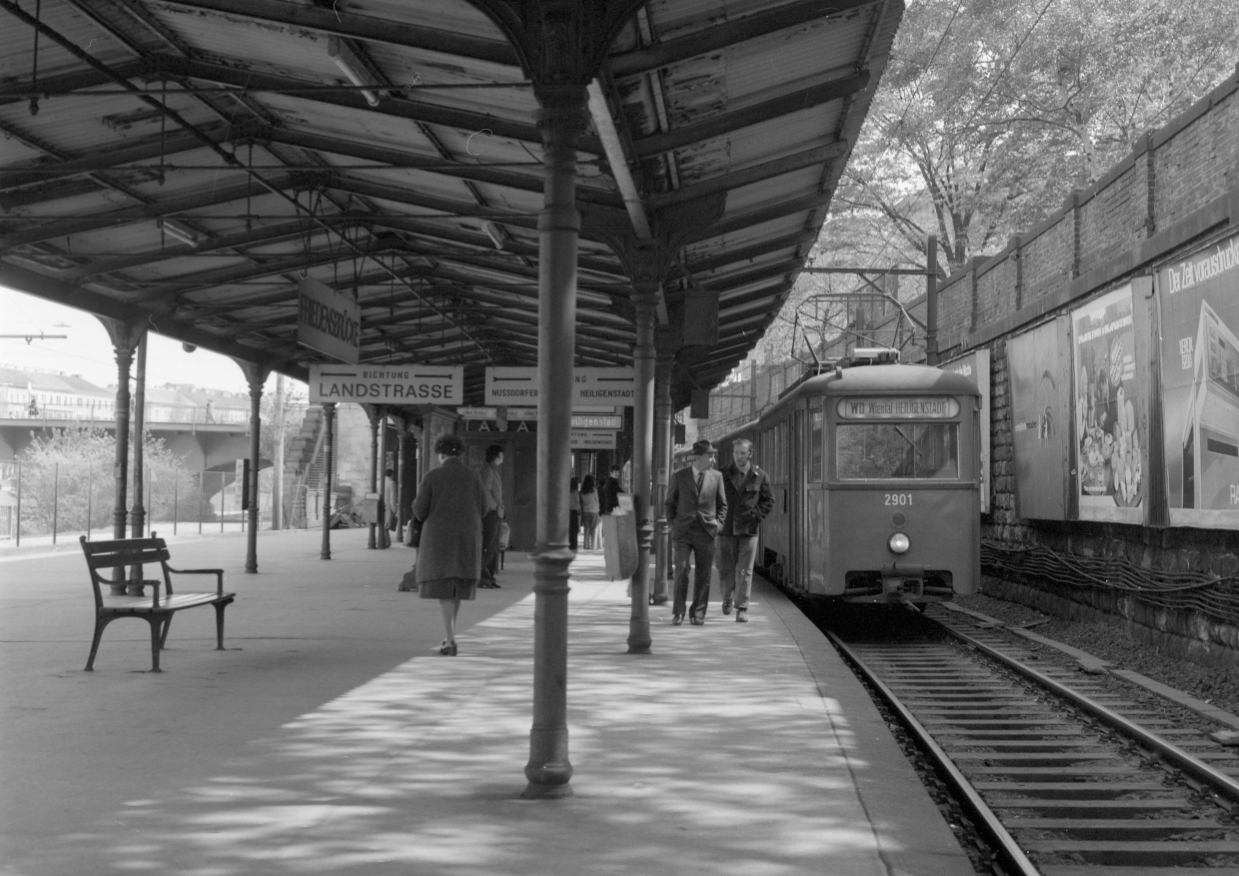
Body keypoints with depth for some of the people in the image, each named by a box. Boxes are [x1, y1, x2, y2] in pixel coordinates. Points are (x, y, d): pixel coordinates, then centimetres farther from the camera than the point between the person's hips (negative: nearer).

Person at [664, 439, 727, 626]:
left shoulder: (717, 476, 5)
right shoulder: (679, 477, 2)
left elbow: (722, 505, 13)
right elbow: (669, 504, 11)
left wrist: (718, 524, 2)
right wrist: (674, 524, 3)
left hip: (706, 533, 2)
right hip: (682, 533, -1)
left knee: (703, 575, 3)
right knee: (681, 572, -8)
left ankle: (698, 613, 13)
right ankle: (678, 613, 3)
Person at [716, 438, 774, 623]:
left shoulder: (759, 476, 2)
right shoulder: (723, 474, 2)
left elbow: (768, 500, 10)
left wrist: (756, 516, -3)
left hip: (748, 530, -1)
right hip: (726, 529, 1)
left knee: (745, 572, -3)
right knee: (725, 570, 7)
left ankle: (742, 609, 2)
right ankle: (727, 598, 33)